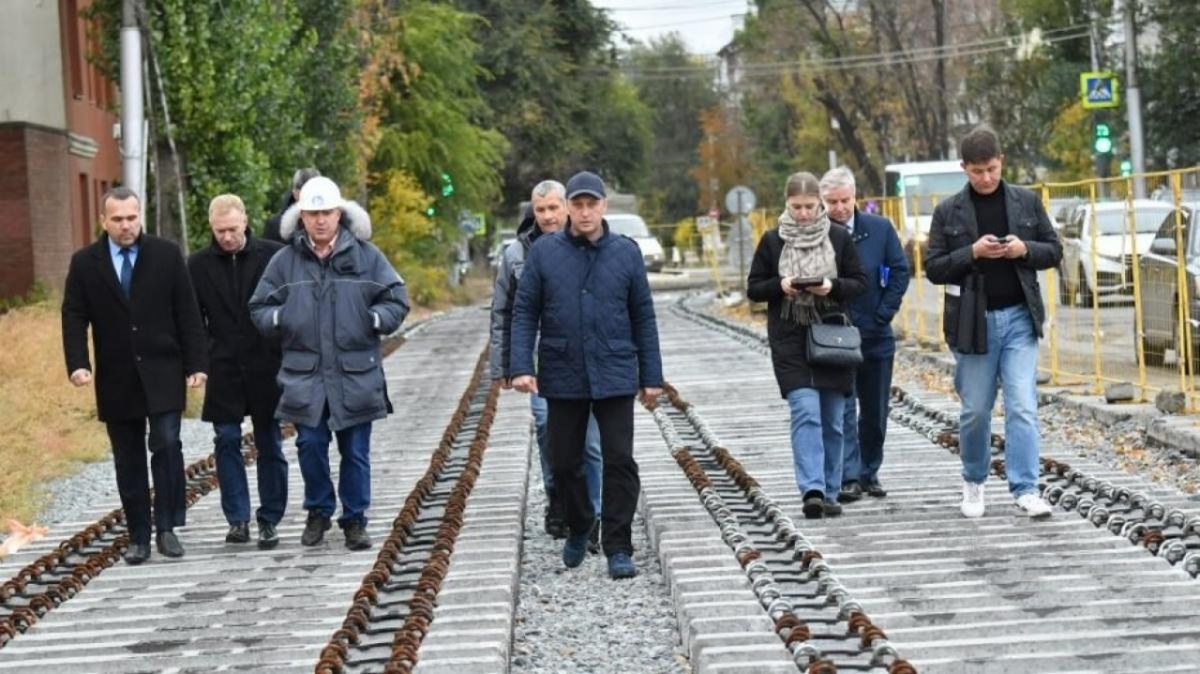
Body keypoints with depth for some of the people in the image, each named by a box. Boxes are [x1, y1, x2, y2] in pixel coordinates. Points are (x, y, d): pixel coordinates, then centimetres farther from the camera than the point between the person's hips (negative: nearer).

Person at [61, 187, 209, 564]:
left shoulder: (167, 255, 1)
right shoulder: (84, 263, 3)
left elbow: (187, 313, 1)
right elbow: (74, 318, 1)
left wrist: (196, 363, -5)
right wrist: (77, 363, -14)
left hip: (162, 374, -1)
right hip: (116, 380, 1)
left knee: (167, 444, -12)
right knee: (128, 462, 6)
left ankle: (167, 528, -1)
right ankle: (139, 538, 13)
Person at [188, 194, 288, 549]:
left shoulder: (273, 255, -4)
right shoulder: (198, 264, 2)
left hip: (267, 368, -1)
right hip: (223, 370, 1)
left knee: (270, 446, 5)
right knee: (226, 442, 1)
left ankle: (269, 520, 13)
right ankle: (237, 518, 9)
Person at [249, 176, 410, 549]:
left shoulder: (366, 255, 4)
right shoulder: (285, 260, 7)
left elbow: (397, 299, 6)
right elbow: (259, 307, 11)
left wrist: (377, 318, -13)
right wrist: (276, 318, -10)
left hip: (356, 374, -1)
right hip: (304, 374, 1)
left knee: (356, 450, 4)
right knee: (310, 445, 2)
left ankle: (354, 520, 17)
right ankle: (318, 512, 22)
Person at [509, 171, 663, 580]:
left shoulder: (626, 253, 2)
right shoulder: (544, 252, 0)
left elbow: (643, 317, 6)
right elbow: (524, 313, 1)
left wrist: (651, 376, 5)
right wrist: (521, 366, -10)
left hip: (615, 377, -1)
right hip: (562, 377, 1)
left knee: (620, 462, -4)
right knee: (565, 462, 11)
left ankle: (618, 548, 3)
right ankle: (578, 529, 34)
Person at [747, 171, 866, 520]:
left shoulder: (839, 237, 5)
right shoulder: (772, 241, 4)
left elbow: (859, 282, 6)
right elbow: (753, 288, 6)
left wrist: (833, 286, -13)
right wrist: (780, 286, -14)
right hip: (790, 341, -2)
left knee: (832, 419, 6)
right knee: (805, 413, -15)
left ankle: (829, 493, 15)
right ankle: (812, 490, -21)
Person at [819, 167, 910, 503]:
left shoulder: (879, 228, 3)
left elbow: (899, 271, 5)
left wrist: (883, 314, -3)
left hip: (875, 335, 3)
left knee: (875, 410, 9)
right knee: (843, 408, -6)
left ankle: (869, 473, 20)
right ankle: (849, 478, -5)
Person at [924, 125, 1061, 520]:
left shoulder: (1027, 202, 6)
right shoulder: (948, 212, 1)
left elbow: (1054, 251, 10)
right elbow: (933, 269, 0)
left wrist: (1025, 250, -10)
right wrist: (972, 253, -16)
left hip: (1019, 318, 1)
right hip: (973, 322, 0)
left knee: (1023, 406, -8)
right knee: (975, 410, 8)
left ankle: (1025, 490, -7)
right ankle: (973, 483, 27)